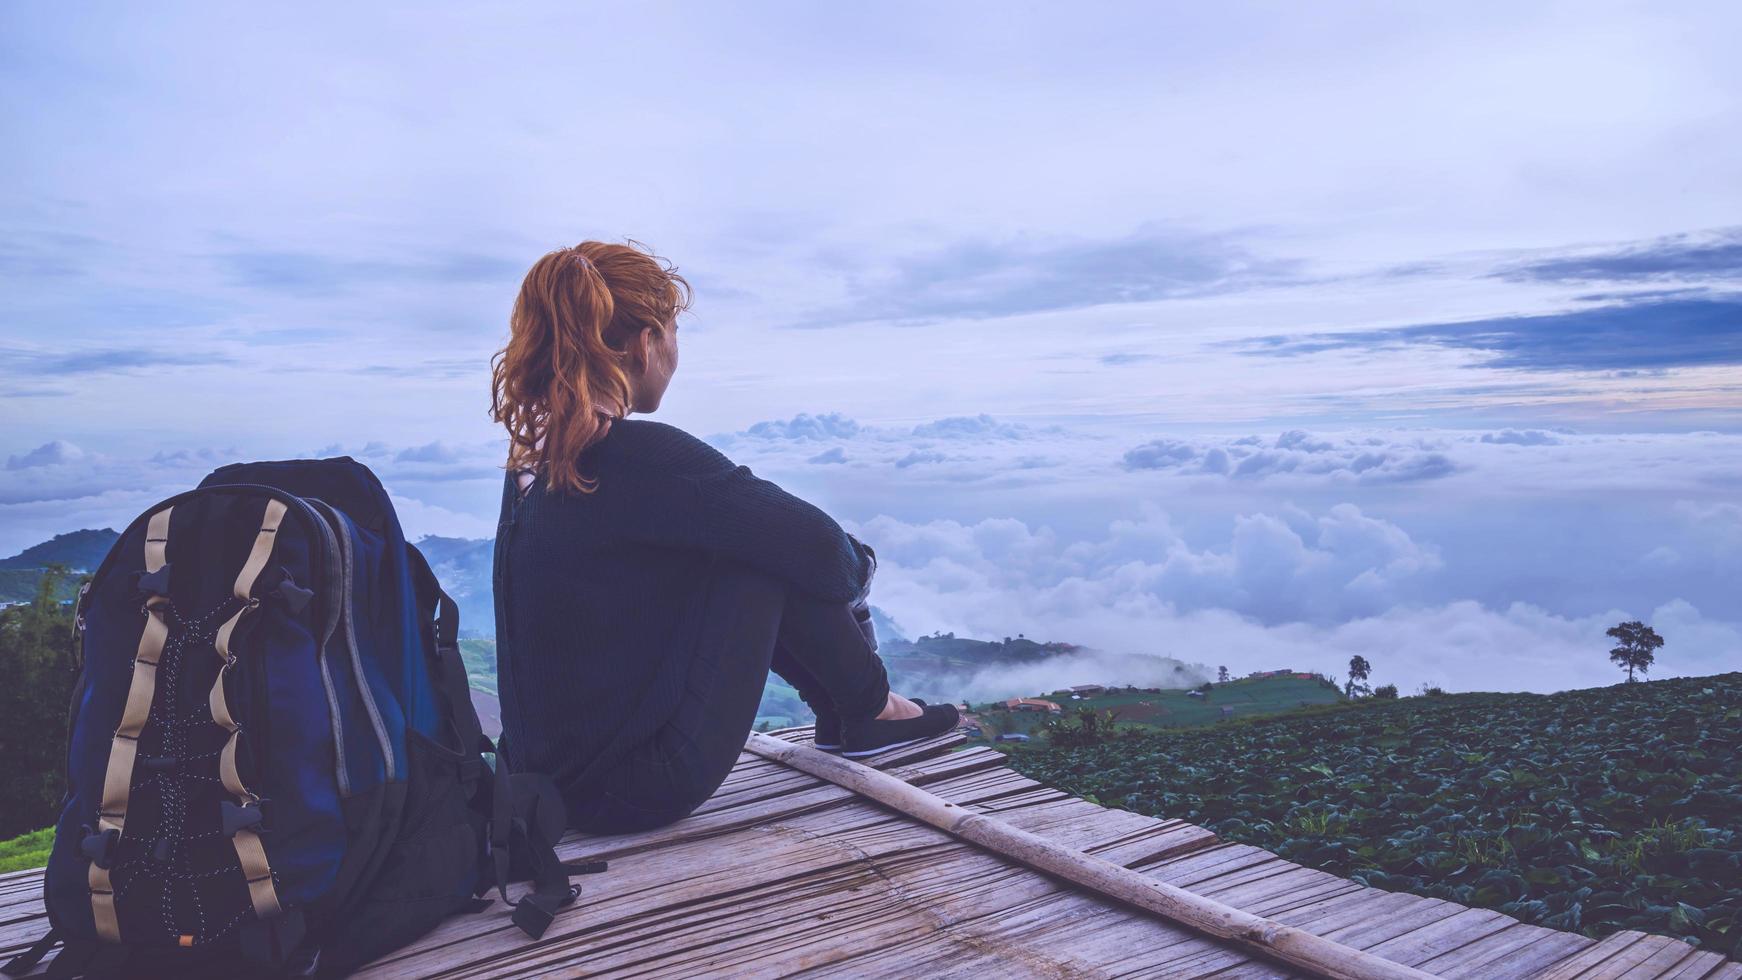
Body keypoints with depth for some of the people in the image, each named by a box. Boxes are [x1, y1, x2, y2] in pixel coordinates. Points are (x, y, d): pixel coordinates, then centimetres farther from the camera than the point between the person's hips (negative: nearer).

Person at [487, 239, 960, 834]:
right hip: (643, 790, -8)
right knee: (774, 550, -2)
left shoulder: (536, 455, 3)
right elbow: (816, 544, -15)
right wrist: (856, 565, 9)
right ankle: (871, 711, 18)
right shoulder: (642, 454, -22)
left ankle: (841, 714, 28)